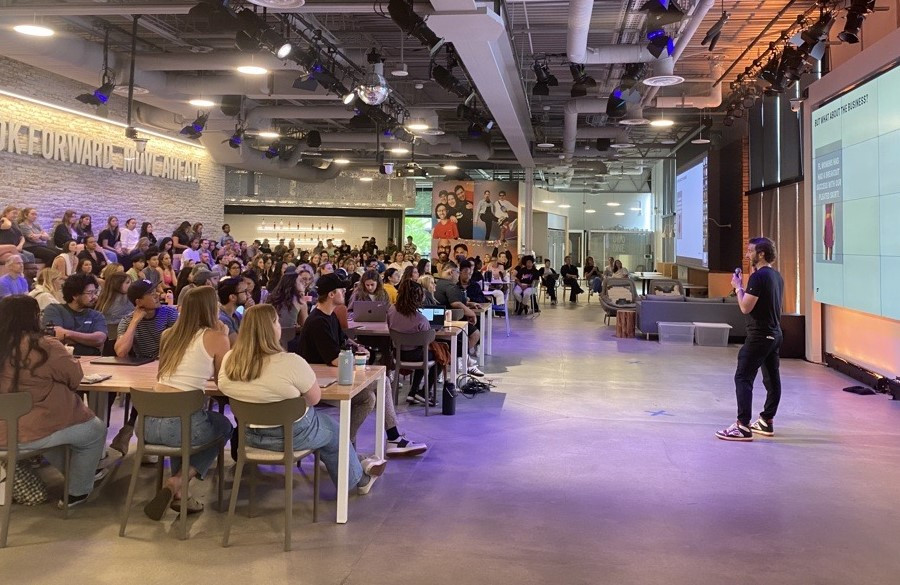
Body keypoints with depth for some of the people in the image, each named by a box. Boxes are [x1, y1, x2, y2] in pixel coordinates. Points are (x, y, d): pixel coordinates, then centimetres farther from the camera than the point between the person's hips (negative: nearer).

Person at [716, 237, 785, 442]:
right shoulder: (777, 276, 13)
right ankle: (767, 421, 23)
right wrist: (744, 288, 15)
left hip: (759, 335, -10)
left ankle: (743, 426, -13)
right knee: (772, 379, 13)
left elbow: (746, 307, -18)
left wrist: (738, 287, -6)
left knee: (743, 378, -9)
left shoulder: (758, 276, -17)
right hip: (775, 333, 10)